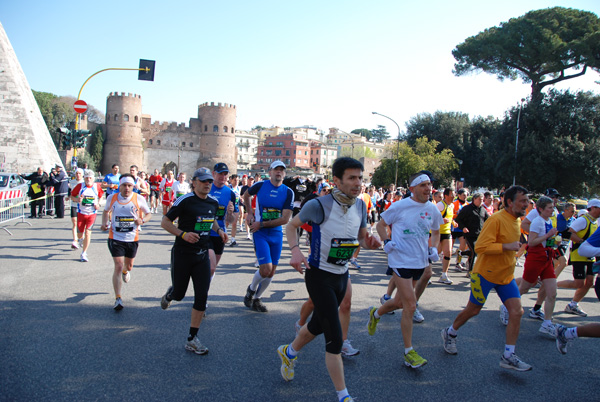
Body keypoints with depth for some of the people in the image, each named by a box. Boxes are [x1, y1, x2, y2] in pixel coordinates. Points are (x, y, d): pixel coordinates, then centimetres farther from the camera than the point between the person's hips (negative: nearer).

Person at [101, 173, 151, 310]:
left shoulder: (139, 199, -6)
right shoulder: (111, 198, -2)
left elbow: (148, 214, 5)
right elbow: (106, 211, 17)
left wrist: (142, 220, -16)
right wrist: (105, 223, 0)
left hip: (132, 238, 1)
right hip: (115, 237, -1)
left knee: (129, 266, 17)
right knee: (118, 266, -11)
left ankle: (125, 271, 58)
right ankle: (118, 298, -2)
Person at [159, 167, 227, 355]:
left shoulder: (213, 203, 6)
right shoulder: (184, 201, -12)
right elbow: (165, 222, -9)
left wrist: (219, 230, 6)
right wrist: (183, 234, -22)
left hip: (202, 255, 4)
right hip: (182, 254, -4)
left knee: (202, 296, -2)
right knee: (179, 294, 9)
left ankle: (192, 339, 8)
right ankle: (170, 293, 49)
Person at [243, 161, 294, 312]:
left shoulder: (288, 192, -3)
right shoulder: (260, 185, -4)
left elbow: (285, 219, -10)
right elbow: (246, 195, 18)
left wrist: (261, 224, -13)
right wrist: (250, 212, 8)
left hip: (277, 235, 3)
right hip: (260, 234, -3)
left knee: (271, 273, 8)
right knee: (265, 269, -15)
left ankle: (256, 299, 30)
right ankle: (251, 289, 15)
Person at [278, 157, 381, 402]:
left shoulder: (360, 206, -2)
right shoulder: (319, 205, -20)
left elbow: (362, 236, 11)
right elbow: (291, 226, -7)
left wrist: (370, 242, -13)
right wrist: (295, 250, -24)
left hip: (342, 275, 7)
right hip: (319, 275, -7)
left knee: (319, 325, 24)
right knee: (335, 339, -8)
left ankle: (289, 352, 52)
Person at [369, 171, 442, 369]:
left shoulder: (432, 210, 4)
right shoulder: (399, 207, -10)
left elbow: (436, 232, 21)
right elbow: (381, 224, 3)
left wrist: (434, 248, 3)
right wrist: (386, 241, -13)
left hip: (420, 262, 6)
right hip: (401, 261, -6)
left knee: (400, 302, 17)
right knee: (410, 306, -9)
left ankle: (375, 313, 48)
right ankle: (409, 352, 5)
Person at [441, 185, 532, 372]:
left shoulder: (517, 221, 8)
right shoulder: (496, 220, -21)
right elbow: (480, 247, -28)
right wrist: (506, 246, -30)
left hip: (507, 275, 7)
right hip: (486, 273, -7)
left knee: (516, 312, -5)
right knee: (473, 310, 8)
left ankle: (508, 356, 4)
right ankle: (449, 333, 33)